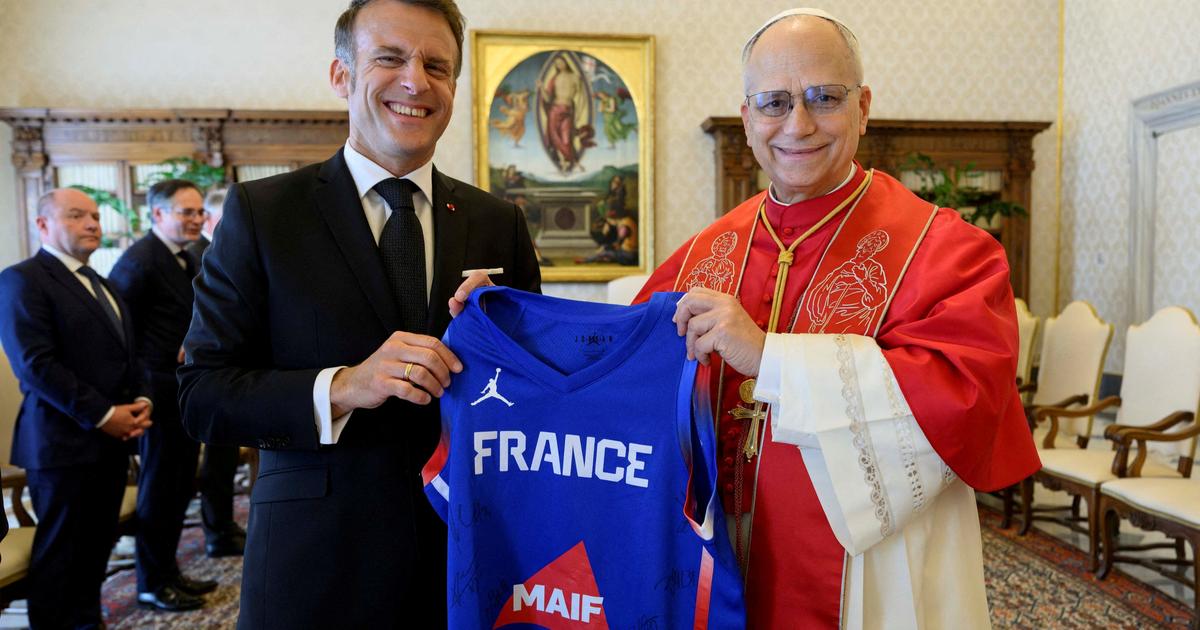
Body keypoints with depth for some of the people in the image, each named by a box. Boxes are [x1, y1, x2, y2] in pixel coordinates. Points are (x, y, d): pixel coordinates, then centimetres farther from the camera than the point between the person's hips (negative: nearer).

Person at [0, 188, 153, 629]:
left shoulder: (101, 284, 18)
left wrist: (141, 400, 4)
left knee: (97, 546, 14)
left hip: (113, 439, 7)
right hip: (65, 443, -7)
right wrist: (102, 415, -16)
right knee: (61, 553, 4)